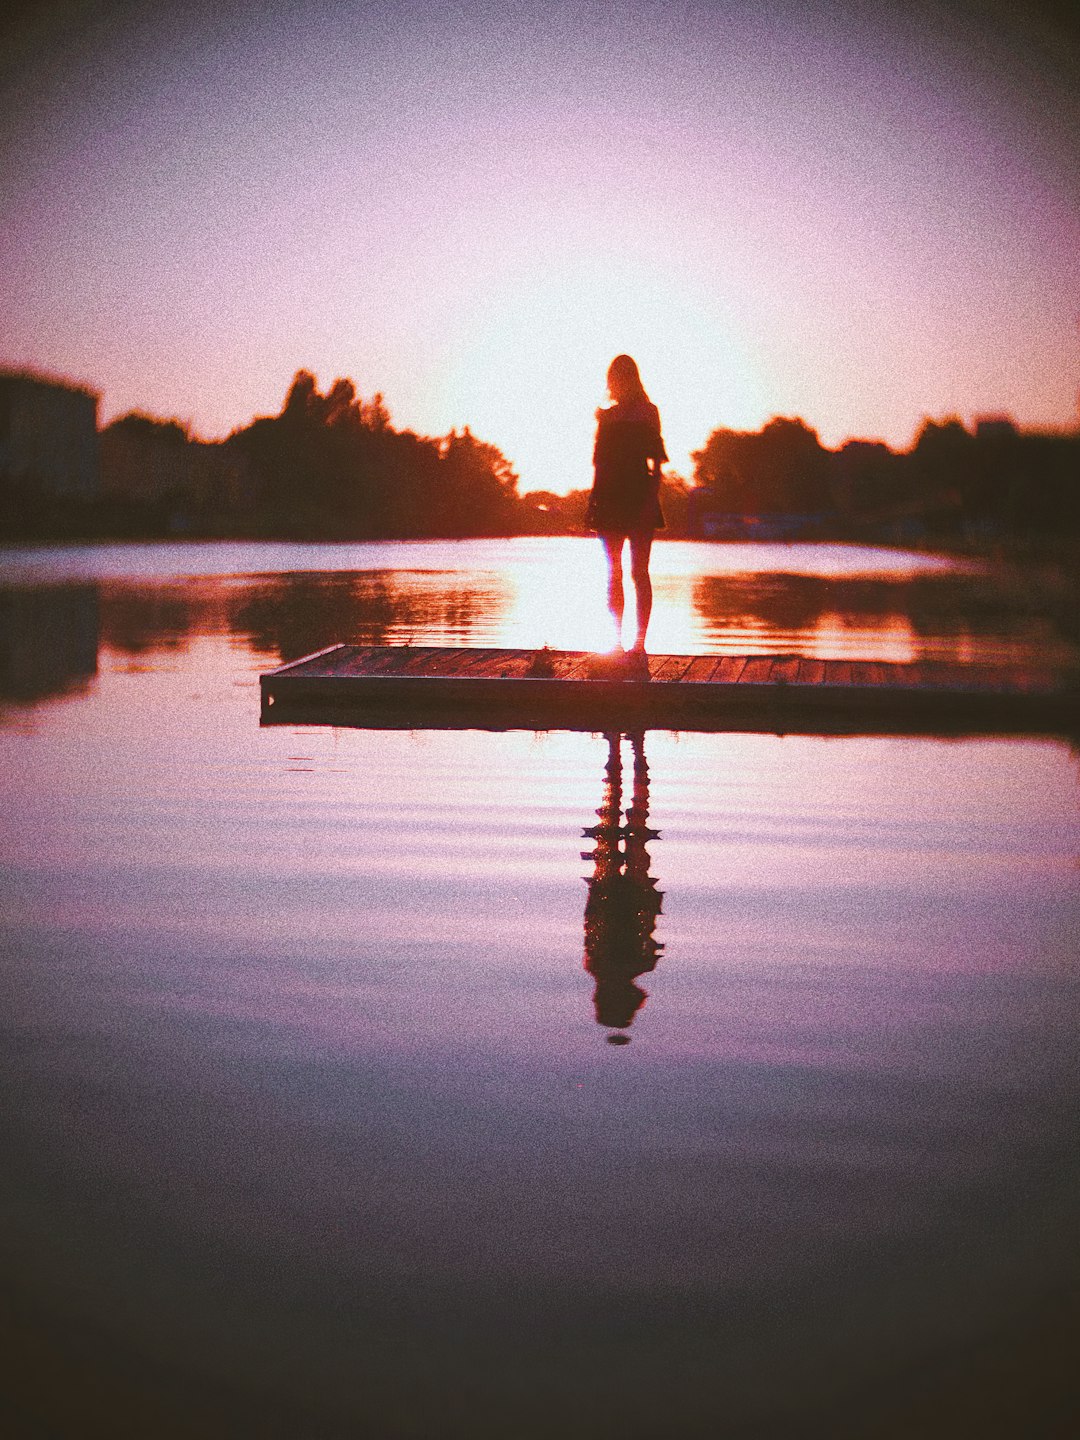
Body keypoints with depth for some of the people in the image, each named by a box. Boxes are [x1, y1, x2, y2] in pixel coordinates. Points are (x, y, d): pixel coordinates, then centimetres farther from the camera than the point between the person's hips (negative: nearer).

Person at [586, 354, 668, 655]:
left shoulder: (647, 413, 1)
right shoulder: (606, 416, 14)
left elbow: (656, 463, -3)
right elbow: (599, 464, 16)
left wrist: (651, 500, -14)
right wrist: (593, 503, 10)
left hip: (639, 500, -5)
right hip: (609, 500, 5)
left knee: (639, 572, -5)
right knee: (614, 573, 5)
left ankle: (640, 641, -4)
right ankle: (617, 639, 8)